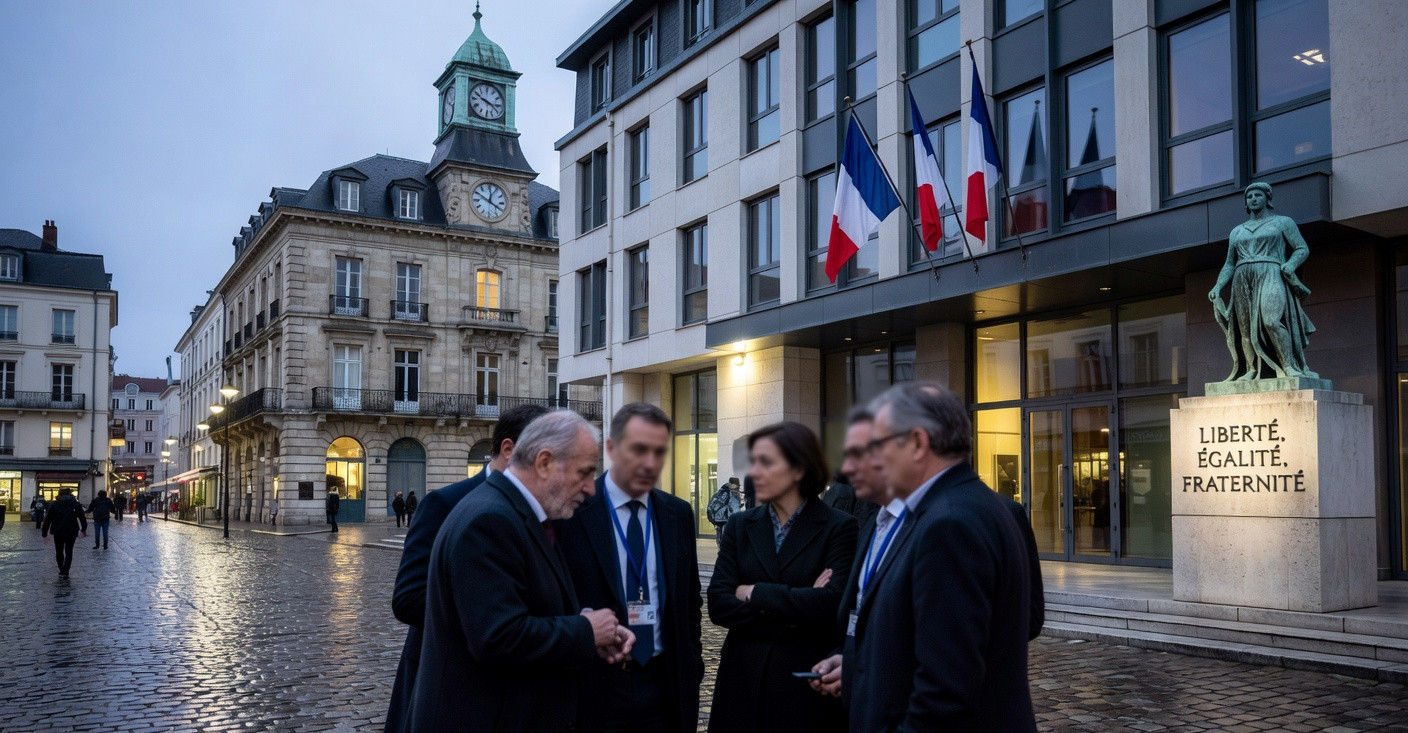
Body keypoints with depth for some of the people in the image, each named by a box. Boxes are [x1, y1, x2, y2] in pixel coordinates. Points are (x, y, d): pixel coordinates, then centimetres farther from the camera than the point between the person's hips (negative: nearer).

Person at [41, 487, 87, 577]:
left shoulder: (54, 505, 2)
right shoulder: (76, 504, 1)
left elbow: (47, 520, 2)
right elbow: (82, 518, 6)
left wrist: (44, 533, 7)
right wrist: (84, 529, 21)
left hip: (58, 532, 1)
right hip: (71, 532, -1)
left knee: (59, 552, 16)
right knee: (69, 552, 6)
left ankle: (61, 571, 20)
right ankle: (65, 572, -2)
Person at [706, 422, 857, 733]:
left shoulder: (839, 528, -6)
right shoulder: (740, 526, 5)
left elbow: (830, 603, -19)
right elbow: (718, 604, -4)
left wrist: (753, 593, -10)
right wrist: (795, 607, -14)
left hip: (808, 679, -3)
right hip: (744, 676, 3)